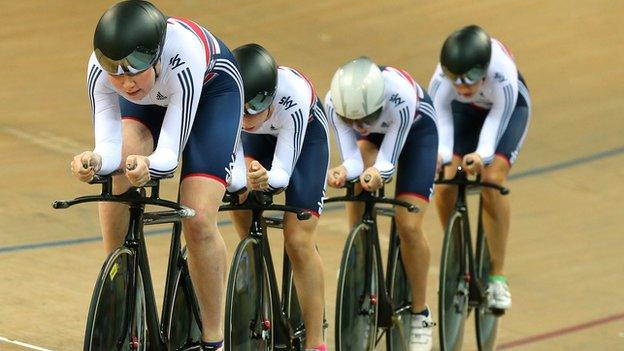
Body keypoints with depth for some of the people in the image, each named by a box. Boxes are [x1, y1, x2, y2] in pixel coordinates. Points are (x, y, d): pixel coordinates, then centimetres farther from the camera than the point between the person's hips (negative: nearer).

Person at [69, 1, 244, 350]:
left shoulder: (183, 58, -43)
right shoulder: (100, 69, -33)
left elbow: (170, 154, -39)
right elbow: (110, 145, -32)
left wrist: (148, 166, -61)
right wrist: (96, 161, -55)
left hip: (211, 89, -4)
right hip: (149, 101, 4)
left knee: (198, 220, -18)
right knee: (118, 172, -28)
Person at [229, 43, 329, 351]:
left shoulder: (294, 96, -41)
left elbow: (282, 173, -36)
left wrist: (266, 178, -57)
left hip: (305, 135, -3)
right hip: (256, 141, 4)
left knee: (298, 240, -12)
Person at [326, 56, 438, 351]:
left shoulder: (401, 97, -43)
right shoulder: (335, 102, -34)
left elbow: (387, 161, -34)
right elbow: (352, 159, -29)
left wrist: (376, 174, -55)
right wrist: (343, 172, -51)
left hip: (416, 130, -3)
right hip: (371, 137, 3)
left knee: (408, 226, -14)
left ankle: (420, 316, 3)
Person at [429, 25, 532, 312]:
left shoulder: (502, 75, -41)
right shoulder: (442, 79, -36)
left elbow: (498, 118, -36)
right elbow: (440, 116, -32)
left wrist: (483, 153, -52)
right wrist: (442, 155, -50)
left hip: (508, 107, -2)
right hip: (464, 111, 3)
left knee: (492, 181, -24)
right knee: (444, 183, -16)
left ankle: (497, 277, -14)